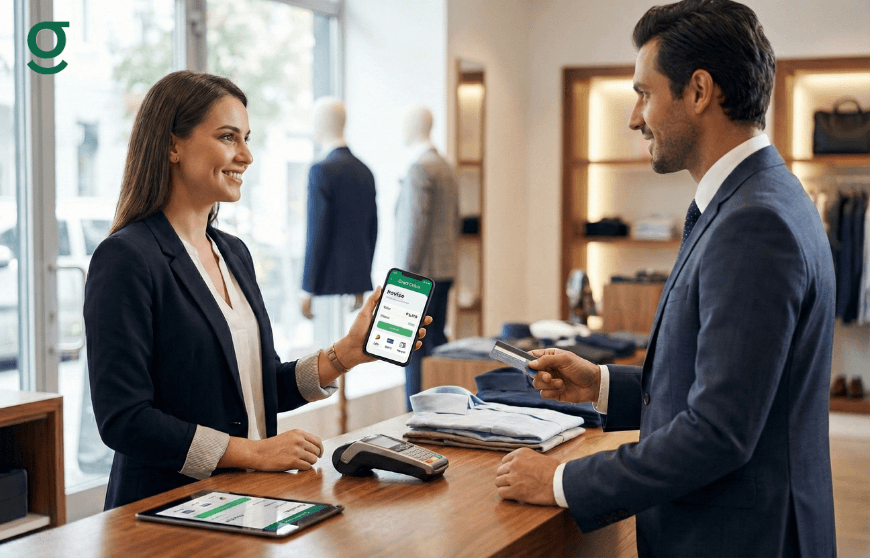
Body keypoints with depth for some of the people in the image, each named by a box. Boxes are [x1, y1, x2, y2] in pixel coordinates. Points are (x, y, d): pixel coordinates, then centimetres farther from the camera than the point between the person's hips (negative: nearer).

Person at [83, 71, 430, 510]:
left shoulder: (235, 252, 15)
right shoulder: (125, 259, -11)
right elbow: (123, 420, -16)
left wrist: (347, 353, 4)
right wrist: (252, 452, -14)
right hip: (164, 509, -7)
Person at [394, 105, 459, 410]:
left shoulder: (419, 168, -13)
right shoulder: (446, 167, 15)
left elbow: (416, 224, -18)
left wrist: (405, 274, -16)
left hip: (422, 270, -9)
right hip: (444, 270, 9)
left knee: (415, 350, -7)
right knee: (436, 341, 13)